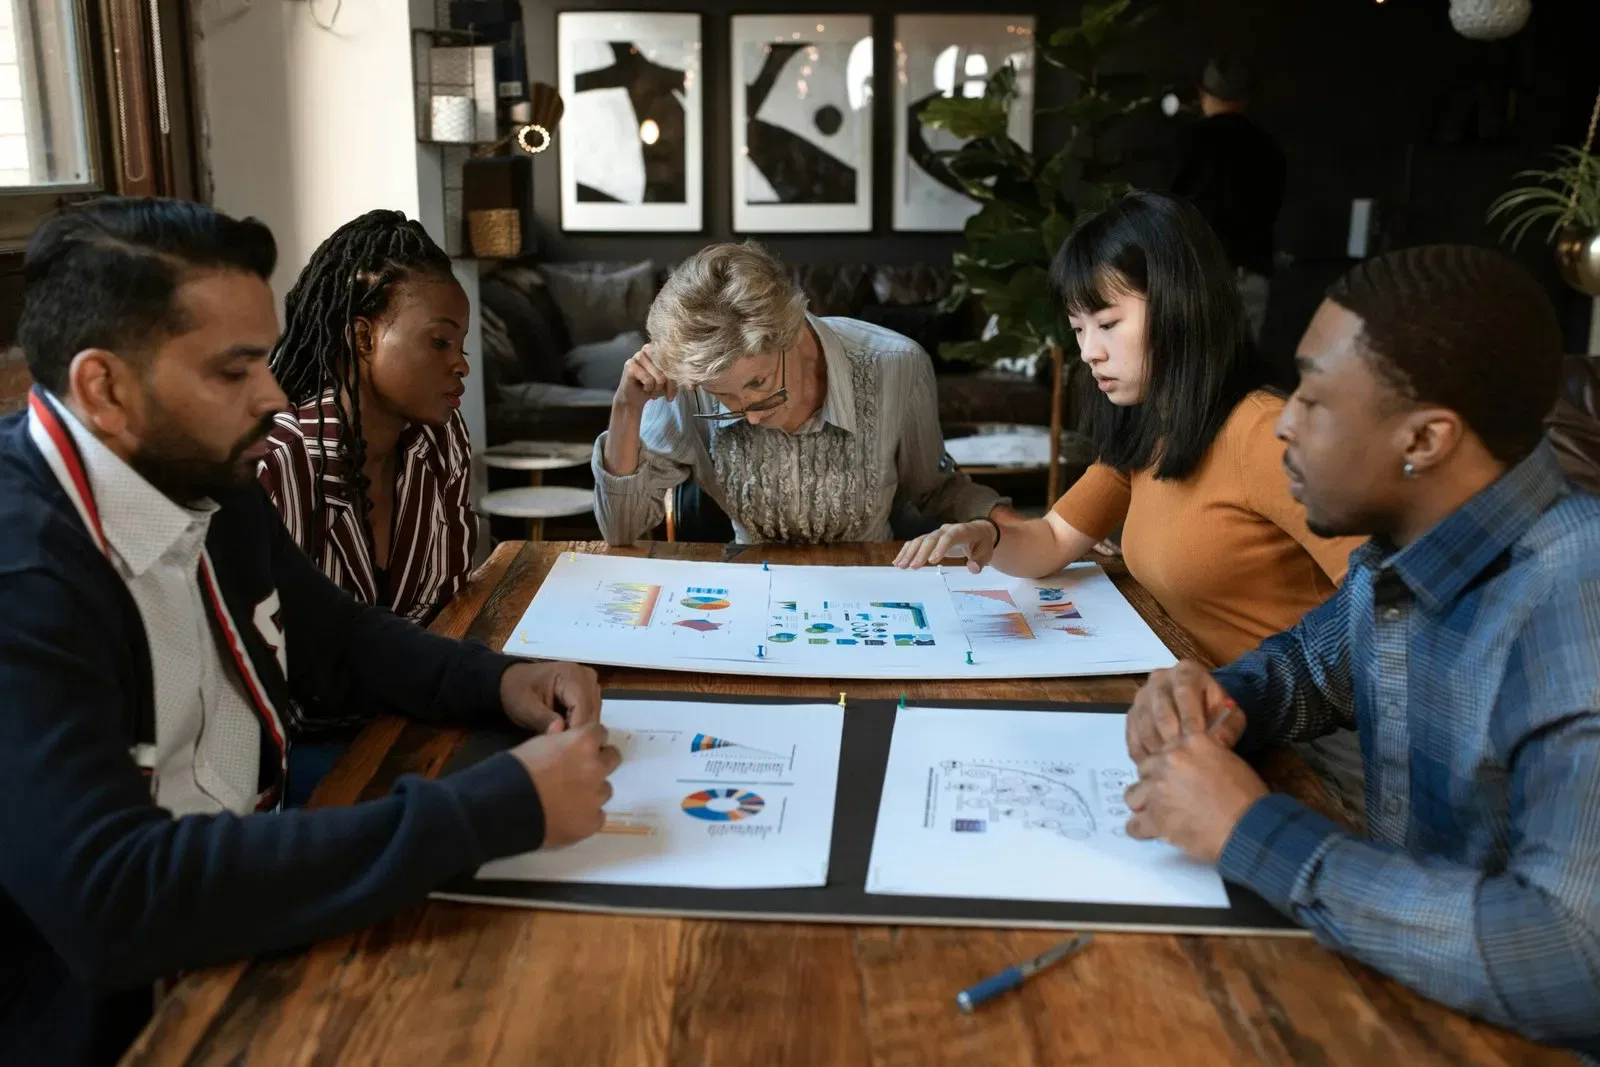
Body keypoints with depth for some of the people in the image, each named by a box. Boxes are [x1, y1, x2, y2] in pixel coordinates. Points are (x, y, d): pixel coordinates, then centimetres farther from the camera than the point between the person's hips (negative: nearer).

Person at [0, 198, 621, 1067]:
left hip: (245, 913, 7)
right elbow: (114, 903, -35)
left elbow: (334, 637, 14)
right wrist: (494, 809, -33)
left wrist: (497, 682, -5)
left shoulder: (202, 482, -1)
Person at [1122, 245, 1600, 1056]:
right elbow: (1310, 660, 17)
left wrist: (1255, 833, -28)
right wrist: (1217, 704, -5)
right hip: (1405, 990, 6)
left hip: (1533, 1041, -6)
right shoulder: (1402, 556, -1)